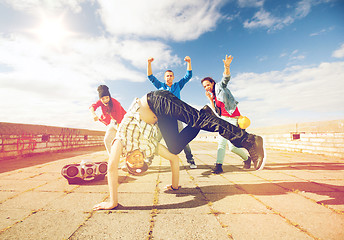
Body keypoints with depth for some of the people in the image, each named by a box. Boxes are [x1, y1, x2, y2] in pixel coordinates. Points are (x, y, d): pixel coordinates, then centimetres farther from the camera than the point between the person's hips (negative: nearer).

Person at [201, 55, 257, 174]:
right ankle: (219, 166, 0)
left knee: (232, 146, -8)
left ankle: (247, 158, 19)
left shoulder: (219, 86, 0)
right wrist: (210, 99, -1)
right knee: (221, 143, -1)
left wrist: (227, 67, -38)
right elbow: (215, 111, 8)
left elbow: (226, 78, -20)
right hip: (223, 119, 7)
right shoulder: (213, 96, 17)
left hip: (233, 118, -7)